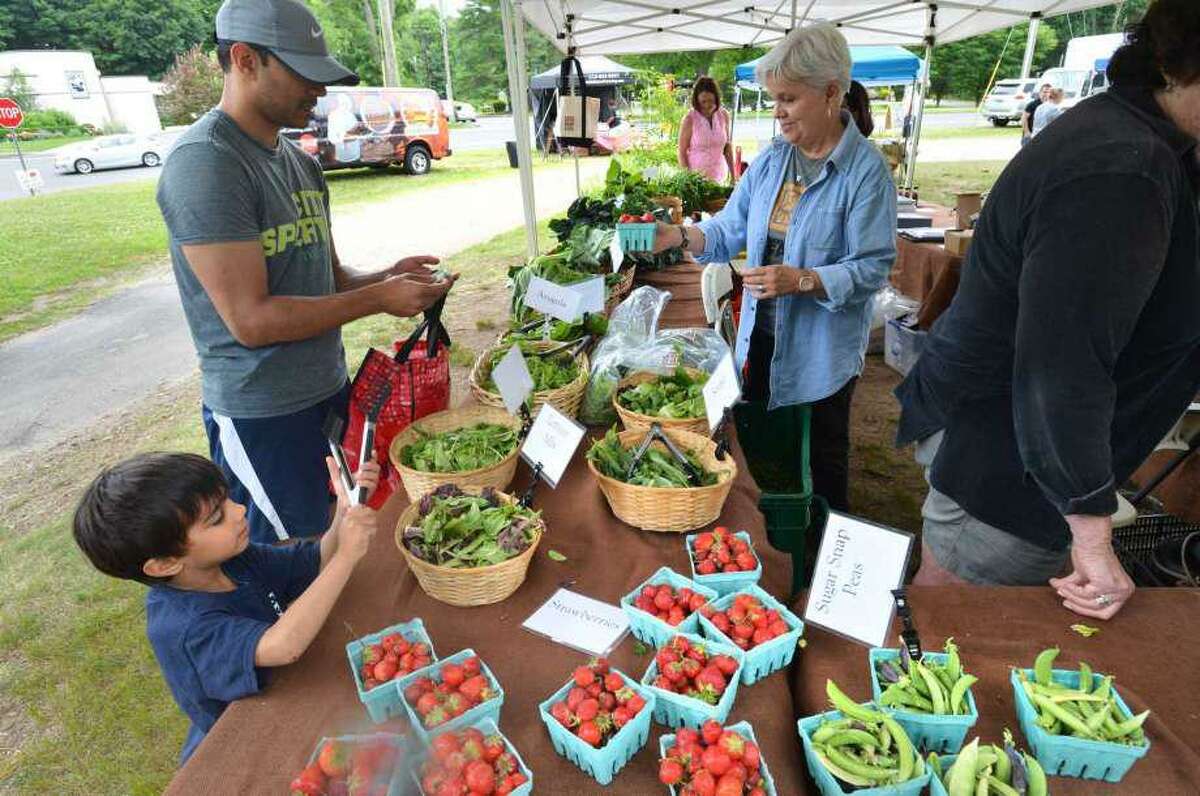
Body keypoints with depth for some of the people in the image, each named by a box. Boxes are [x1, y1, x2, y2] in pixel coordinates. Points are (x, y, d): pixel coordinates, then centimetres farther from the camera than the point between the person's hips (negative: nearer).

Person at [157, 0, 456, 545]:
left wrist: (387, 277, -5)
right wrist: (378, 298, -18)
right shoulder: (204, 163, -17)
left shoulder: (301, 164, 11)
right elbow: (252, 320, -22)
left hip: (330, 390, 8)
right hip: (263, 415, -8)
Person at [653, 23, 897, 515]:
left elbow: (873, 268, -19)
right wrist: (681, 236, -13)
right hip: (761, 337, 6)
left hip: (823, 350, -5)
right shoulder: (772, 159, 3)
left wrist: (802, 281, -30)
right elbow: (731, 230, 3)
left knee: (823, 460, 14)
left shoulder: (866, 170, -16)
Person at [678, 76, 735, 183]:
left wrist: (733, 175, 10)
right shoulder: (690, 119, -9)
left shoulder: (724, 116, 2)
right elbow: (682, 152, -6)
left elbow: (727, 146, 10)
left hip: (719, 176, 3)